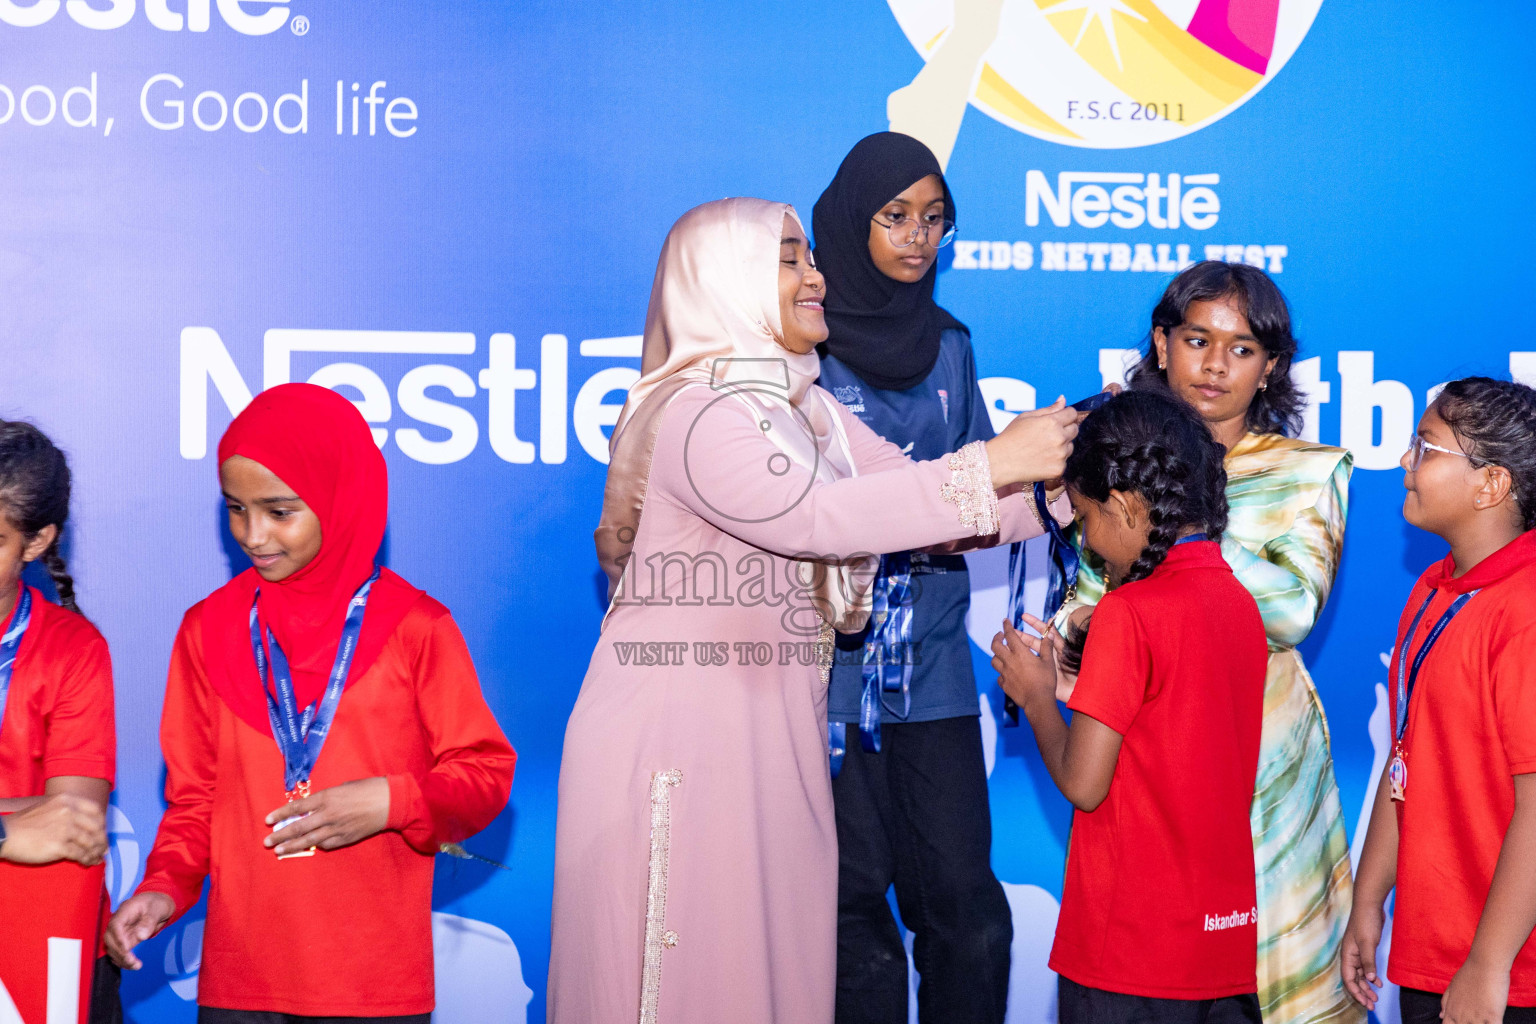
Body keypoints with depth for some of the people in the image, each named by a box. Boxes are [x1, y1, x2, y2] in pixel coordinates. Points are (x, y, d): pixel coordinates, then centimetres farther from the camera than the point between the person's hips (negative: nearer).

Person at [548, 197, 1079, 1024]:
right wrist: (991, 466, -28)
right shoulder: (697, 413, -15)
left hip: (772, 736, 8)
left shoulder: (811, 413, 14)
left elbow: (923, 499, 10)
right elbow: (808, 516, -28)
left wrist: (1065, 479, -1)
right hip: (678, 735, -8)